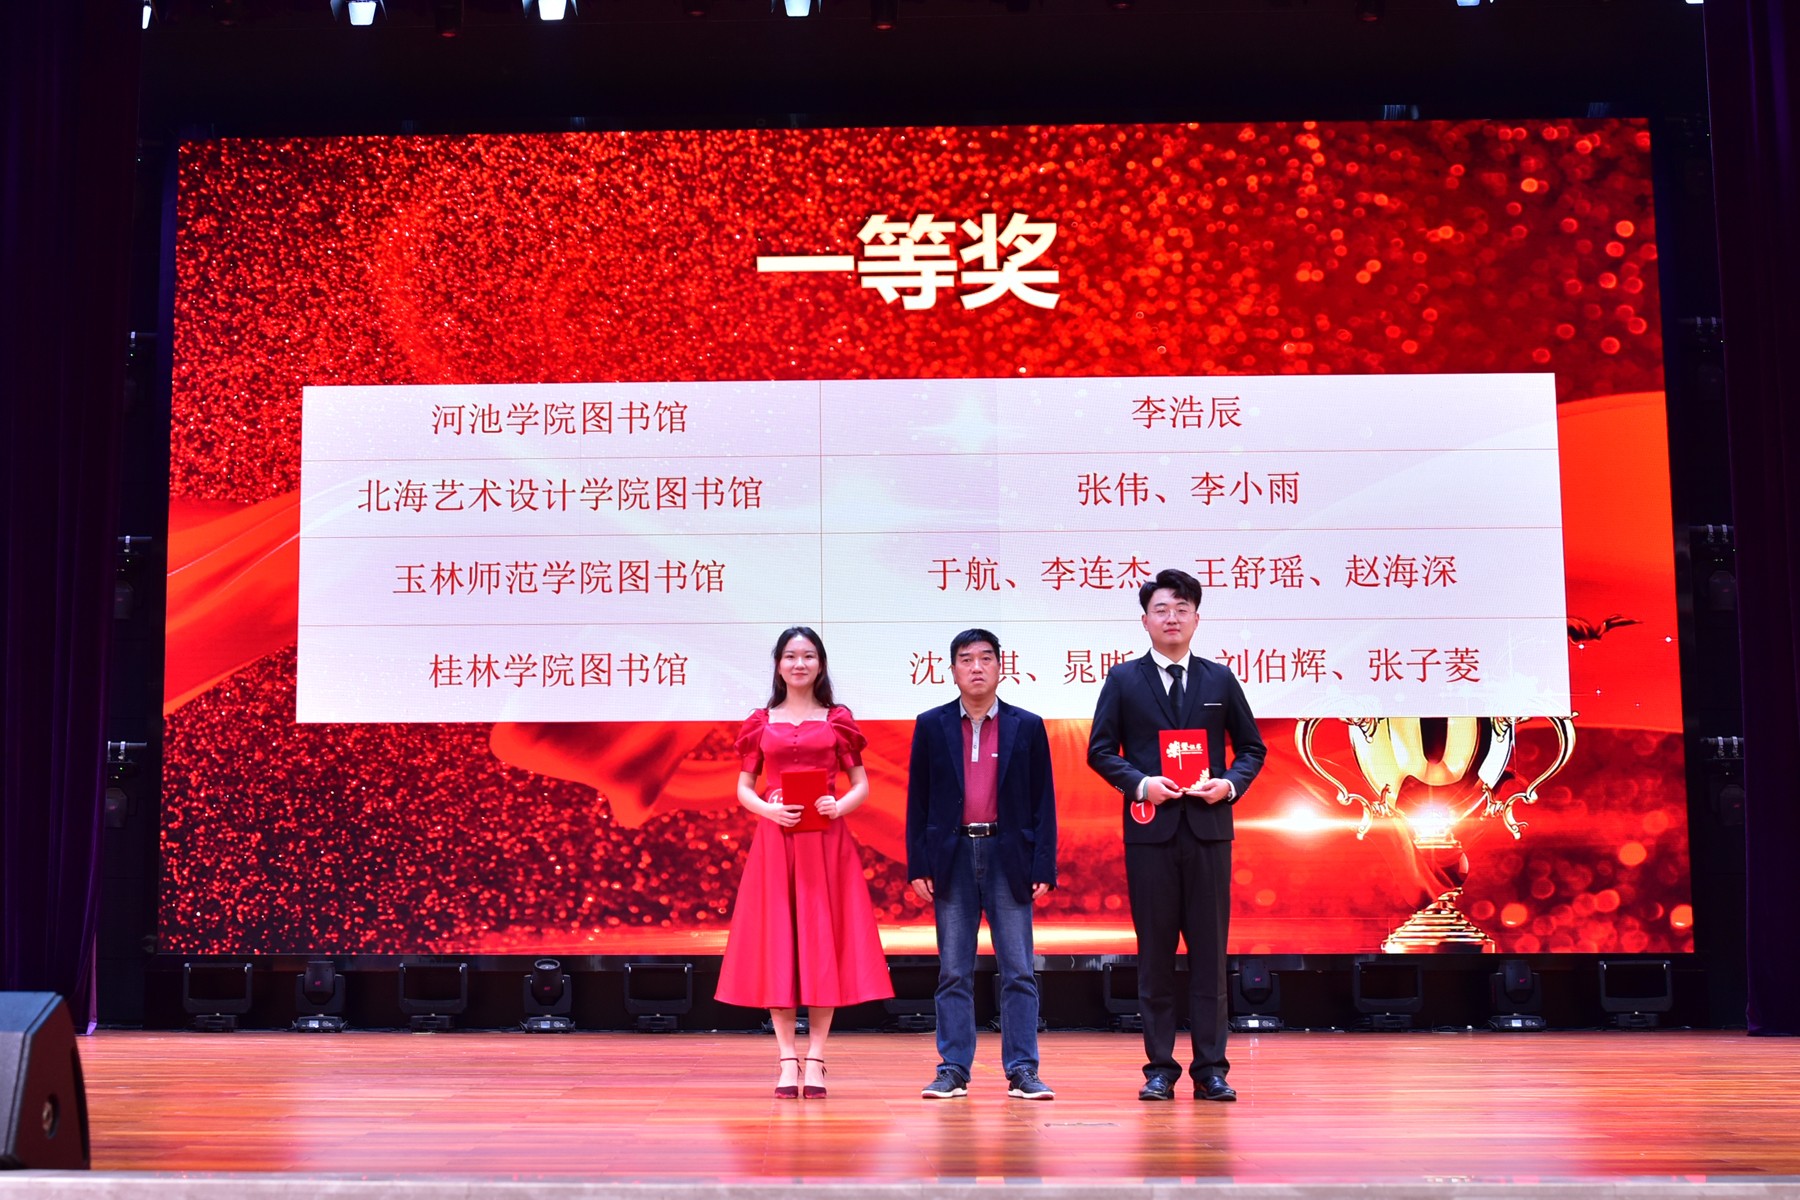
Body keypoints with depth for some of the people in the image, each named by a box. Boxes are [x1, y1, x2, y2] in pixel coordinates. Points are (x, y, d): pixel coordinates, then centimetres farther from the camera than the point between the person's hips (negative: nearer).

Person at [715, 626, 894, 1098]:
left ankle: (815, 1061, 5)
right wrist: (768, 809, -11)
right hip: (775, 840, 1)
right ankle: (787, 1062, 5)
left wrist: (839, 806, -12)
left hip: (826, 842, 0)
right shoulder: (761, 722, 10)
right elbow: (743, 788, 9)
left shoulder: (838, 720, 8)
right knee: (776, 943, -1)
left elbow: (861, 785, 8)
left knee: (823, 941, -1)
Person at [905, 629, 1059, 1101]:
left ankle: (1022, 1071, 5)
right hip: (953, 858, 0)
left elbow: (1043, 803, 4)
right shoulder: (931, 726, 6)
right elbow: (917, 801, 6)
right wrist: (917, 866, -1)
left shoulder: (1027, 726, 5)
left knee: (1018, 972, 0)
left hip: (1009, 858, 0)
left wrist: (1043, 867, -3)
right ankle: (953, 1071, 10)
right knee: (953, 973, 4)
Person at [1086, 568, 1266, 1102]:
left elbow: (1252, 746, 13)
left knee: (1209, 952, 3)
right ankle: (1159, 1068, 10)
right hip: (1150, 829, -1)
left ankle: (1211, 1069, 9)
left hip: (1208, 828, 1)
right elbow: (1100, 749, 4)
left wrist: (1230, 784, -6)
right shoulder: (1124, 679, 6)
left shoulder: (1220, 679, 10)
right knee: (1155, 953, 3)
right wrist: (1140, 783, -11)